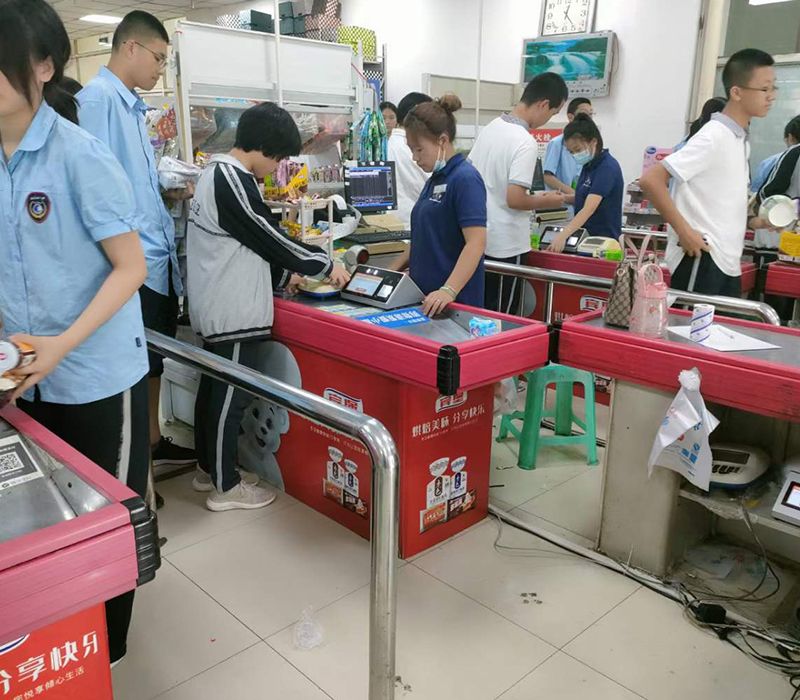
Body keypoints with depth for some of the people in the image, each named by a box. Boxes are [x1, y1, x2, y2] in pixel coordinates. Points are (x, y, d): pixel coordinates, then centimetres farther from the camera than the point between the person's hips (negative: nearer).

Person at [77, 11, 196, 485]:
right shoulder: (98, 99, -12)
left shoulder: (133, 106, 17)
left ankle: (153, 442, 33)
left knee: (154, 358, 18)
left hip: (159, 258, 9)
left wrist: (175, 193, 9)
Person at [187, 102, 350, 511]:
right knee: (232, 395, 0)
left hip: (217, 308, 10)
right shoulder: (234, 181, -19)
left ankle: (208, 468, 32)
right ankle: (225, 487, 11)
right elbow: (270, 238, -15)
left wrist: (284, 276, 15)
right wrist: (326, 266, -3)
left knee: (214, 387, 18)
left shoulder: (216, 173, 13)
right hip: (234, 312, -10)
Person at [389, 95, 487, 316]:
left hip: (453, 303, -8)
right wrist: (393, 270, 15)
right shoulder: (435, 179, 14)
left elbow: (476, 243, -22)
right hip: (425, 298, 8)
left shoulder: (465, 179, -13)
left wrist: (449, 290, -32)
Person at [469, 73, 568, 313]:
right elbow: (515, 200, -23)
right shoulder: (525, 142, -19)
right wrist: (546, 201, -5)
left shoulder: (489, 128, 6)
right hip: (505, 245, -8)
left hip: (478, 237, 8)